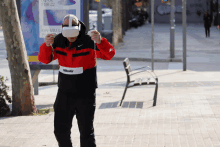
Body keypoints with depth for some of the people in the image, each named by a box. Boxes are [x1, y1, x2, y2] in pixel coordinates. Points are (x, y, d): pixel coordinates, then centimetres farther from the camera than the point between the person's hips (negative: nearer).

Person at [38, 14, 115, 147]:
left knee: (86, 132, 1)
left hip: (85, 95, -4)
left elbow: (109, 54, -21)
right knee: (61, 131, 11)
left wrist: (100, 42, -42)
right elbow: (45, 59, 1)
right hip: (65, 93, 4)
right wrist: (46, 45, -20)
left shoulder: (89, 41, -14)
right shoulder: (58, 41, -1)